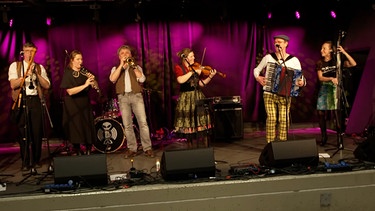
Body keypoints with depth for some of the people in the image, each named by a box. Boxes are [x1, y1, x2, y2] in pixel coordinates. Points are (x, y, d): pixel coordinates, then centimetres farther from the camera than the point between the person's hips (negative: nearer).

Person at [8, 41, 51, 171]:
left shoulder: (40, 67, 13)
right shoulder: (15, 66, 6)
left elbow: (47, 85, 3)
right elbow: (13, 84, -7)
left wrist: (36, 74, -9)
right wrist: (26, 74, -17)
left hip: (35, 101, 2)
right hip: (21, 101, -2)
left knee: (37, 131, 0)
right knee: (23, 132, -1)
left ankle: (36, 160, 12)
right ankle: (25, 162, 7)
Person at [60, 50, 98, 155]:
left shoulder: (85, 72, 8)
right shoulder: (67, 73, -5)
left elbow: (96, 87, 5)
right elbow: (70, 91, -18)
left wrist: (92, 79, -15)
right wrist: (85, 85, -26)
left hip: (86, 105, 4)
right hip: (73, 107, -4)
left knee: (89, 130, 3)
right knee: (76, 131, -3)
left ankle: (88, 152, 14)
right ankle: (78, 153, 10)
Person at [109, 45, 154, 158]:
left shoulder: (136, 67, 17)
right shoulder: (116, 68, 17)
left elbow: (142, 79, -2)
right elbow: (112, 79, -5)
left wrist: (133, 65, -4)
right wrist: (121, 65, -7)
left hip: (136, 96, -1)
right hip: (123, 97, 1)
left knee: (143, 122, -10)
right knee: (127, 125, -2)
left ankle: (147, 148, -7)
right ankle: (132, 149, 4)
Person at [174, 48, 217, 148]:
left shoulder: (196, 67, 9)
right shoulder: (178, 67, -1)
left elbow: (201, 83, 5)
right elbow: (180, 80, -20)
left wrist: (210, 76, -9)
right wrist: (193, 72, -19)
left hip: (198, 97, 3)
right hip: (186, 98, -3)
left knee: (202, 122, -2)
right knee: (188, 123, 1)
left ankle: (206, 146, 4)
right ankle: (190, 147, 15)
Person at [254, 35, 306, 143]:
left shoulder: (294, 60, 3)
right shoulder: (268, 57, 6)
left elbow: (301, 77, 5)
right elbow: (256, 69, 19)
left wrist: (301, 83, -16)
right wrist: (257, 77, 0)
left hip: (285, 96, 0)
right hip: (269, 94, 0)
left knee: (284, 120, -6)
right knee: (271, 118, -7)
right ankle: (270, 143, 1)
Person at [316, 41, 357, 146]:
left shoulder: (337, 61, 3)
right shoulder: (320, 63, 8)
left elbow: (353, 64, -7)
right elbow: (320, 78, -2)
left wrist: (344, 52, -15)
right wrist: (331, 78, -21)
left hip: (335, 89, -3)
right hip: (323, 89, 3)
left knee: (336, 112, -13)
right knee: (321, 113, 2)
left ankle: (339, 138, -9)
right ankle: (324, 136, 18)